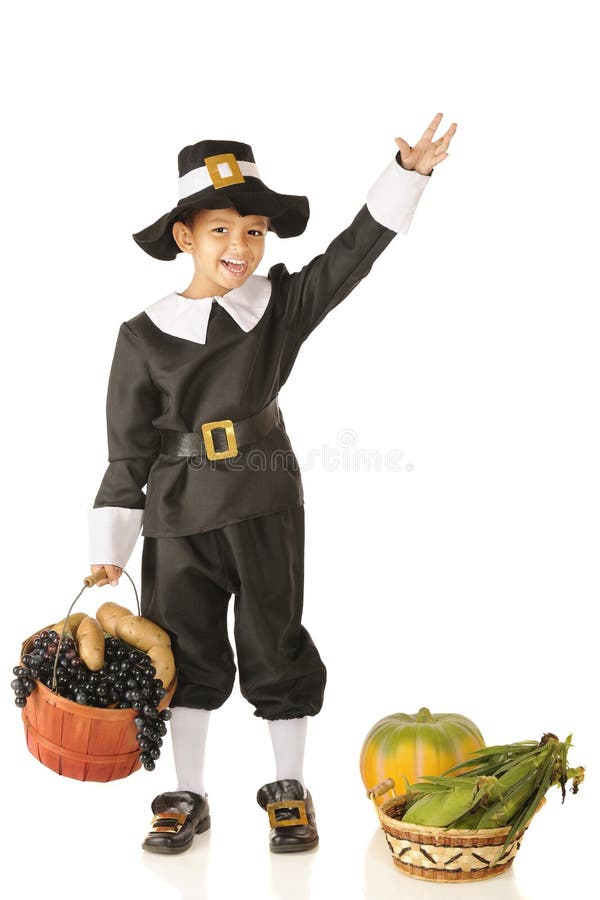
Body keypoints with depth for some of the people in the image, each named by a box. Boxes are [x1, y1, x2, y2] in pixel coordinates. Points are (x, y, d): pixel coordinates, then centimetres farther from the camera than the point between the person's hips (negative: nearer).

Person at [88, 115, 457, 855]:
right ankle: (188, 796, 27)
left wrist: (409, 174, -17)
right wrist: (110, 545, -2)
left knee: (275, 642, 9)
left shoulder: (282, 303, -1)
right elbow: (129, 448, -1)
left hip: (265, 503, 0)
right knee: (187, 648, 10)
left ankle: (288, 788, 27)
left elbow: (354, 252, -6)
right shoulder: (144, 336, -3)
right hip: (178, 514, 0)